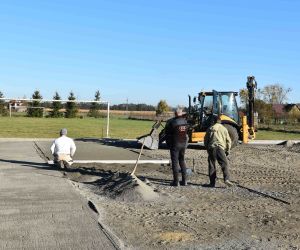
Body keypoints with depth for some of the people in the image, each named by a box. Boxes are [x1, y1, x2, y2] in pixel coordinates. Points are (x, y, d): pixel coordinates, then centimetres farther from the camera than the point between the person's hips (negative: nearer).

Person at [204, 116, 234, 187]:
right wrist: (228, 150, 15)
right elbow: (228, 140, 8)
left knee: (212, 166, 6)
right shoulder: (224, 129, 10)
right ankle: (226, 179, -19)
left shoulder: (210, 129, 11)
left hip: (211, 148, 1)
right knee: (225, 164, 0)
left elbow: (205, 140, 11)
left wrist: (207, 149, 21)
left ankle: (212, 183, 7)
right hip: (220, 148, -1)